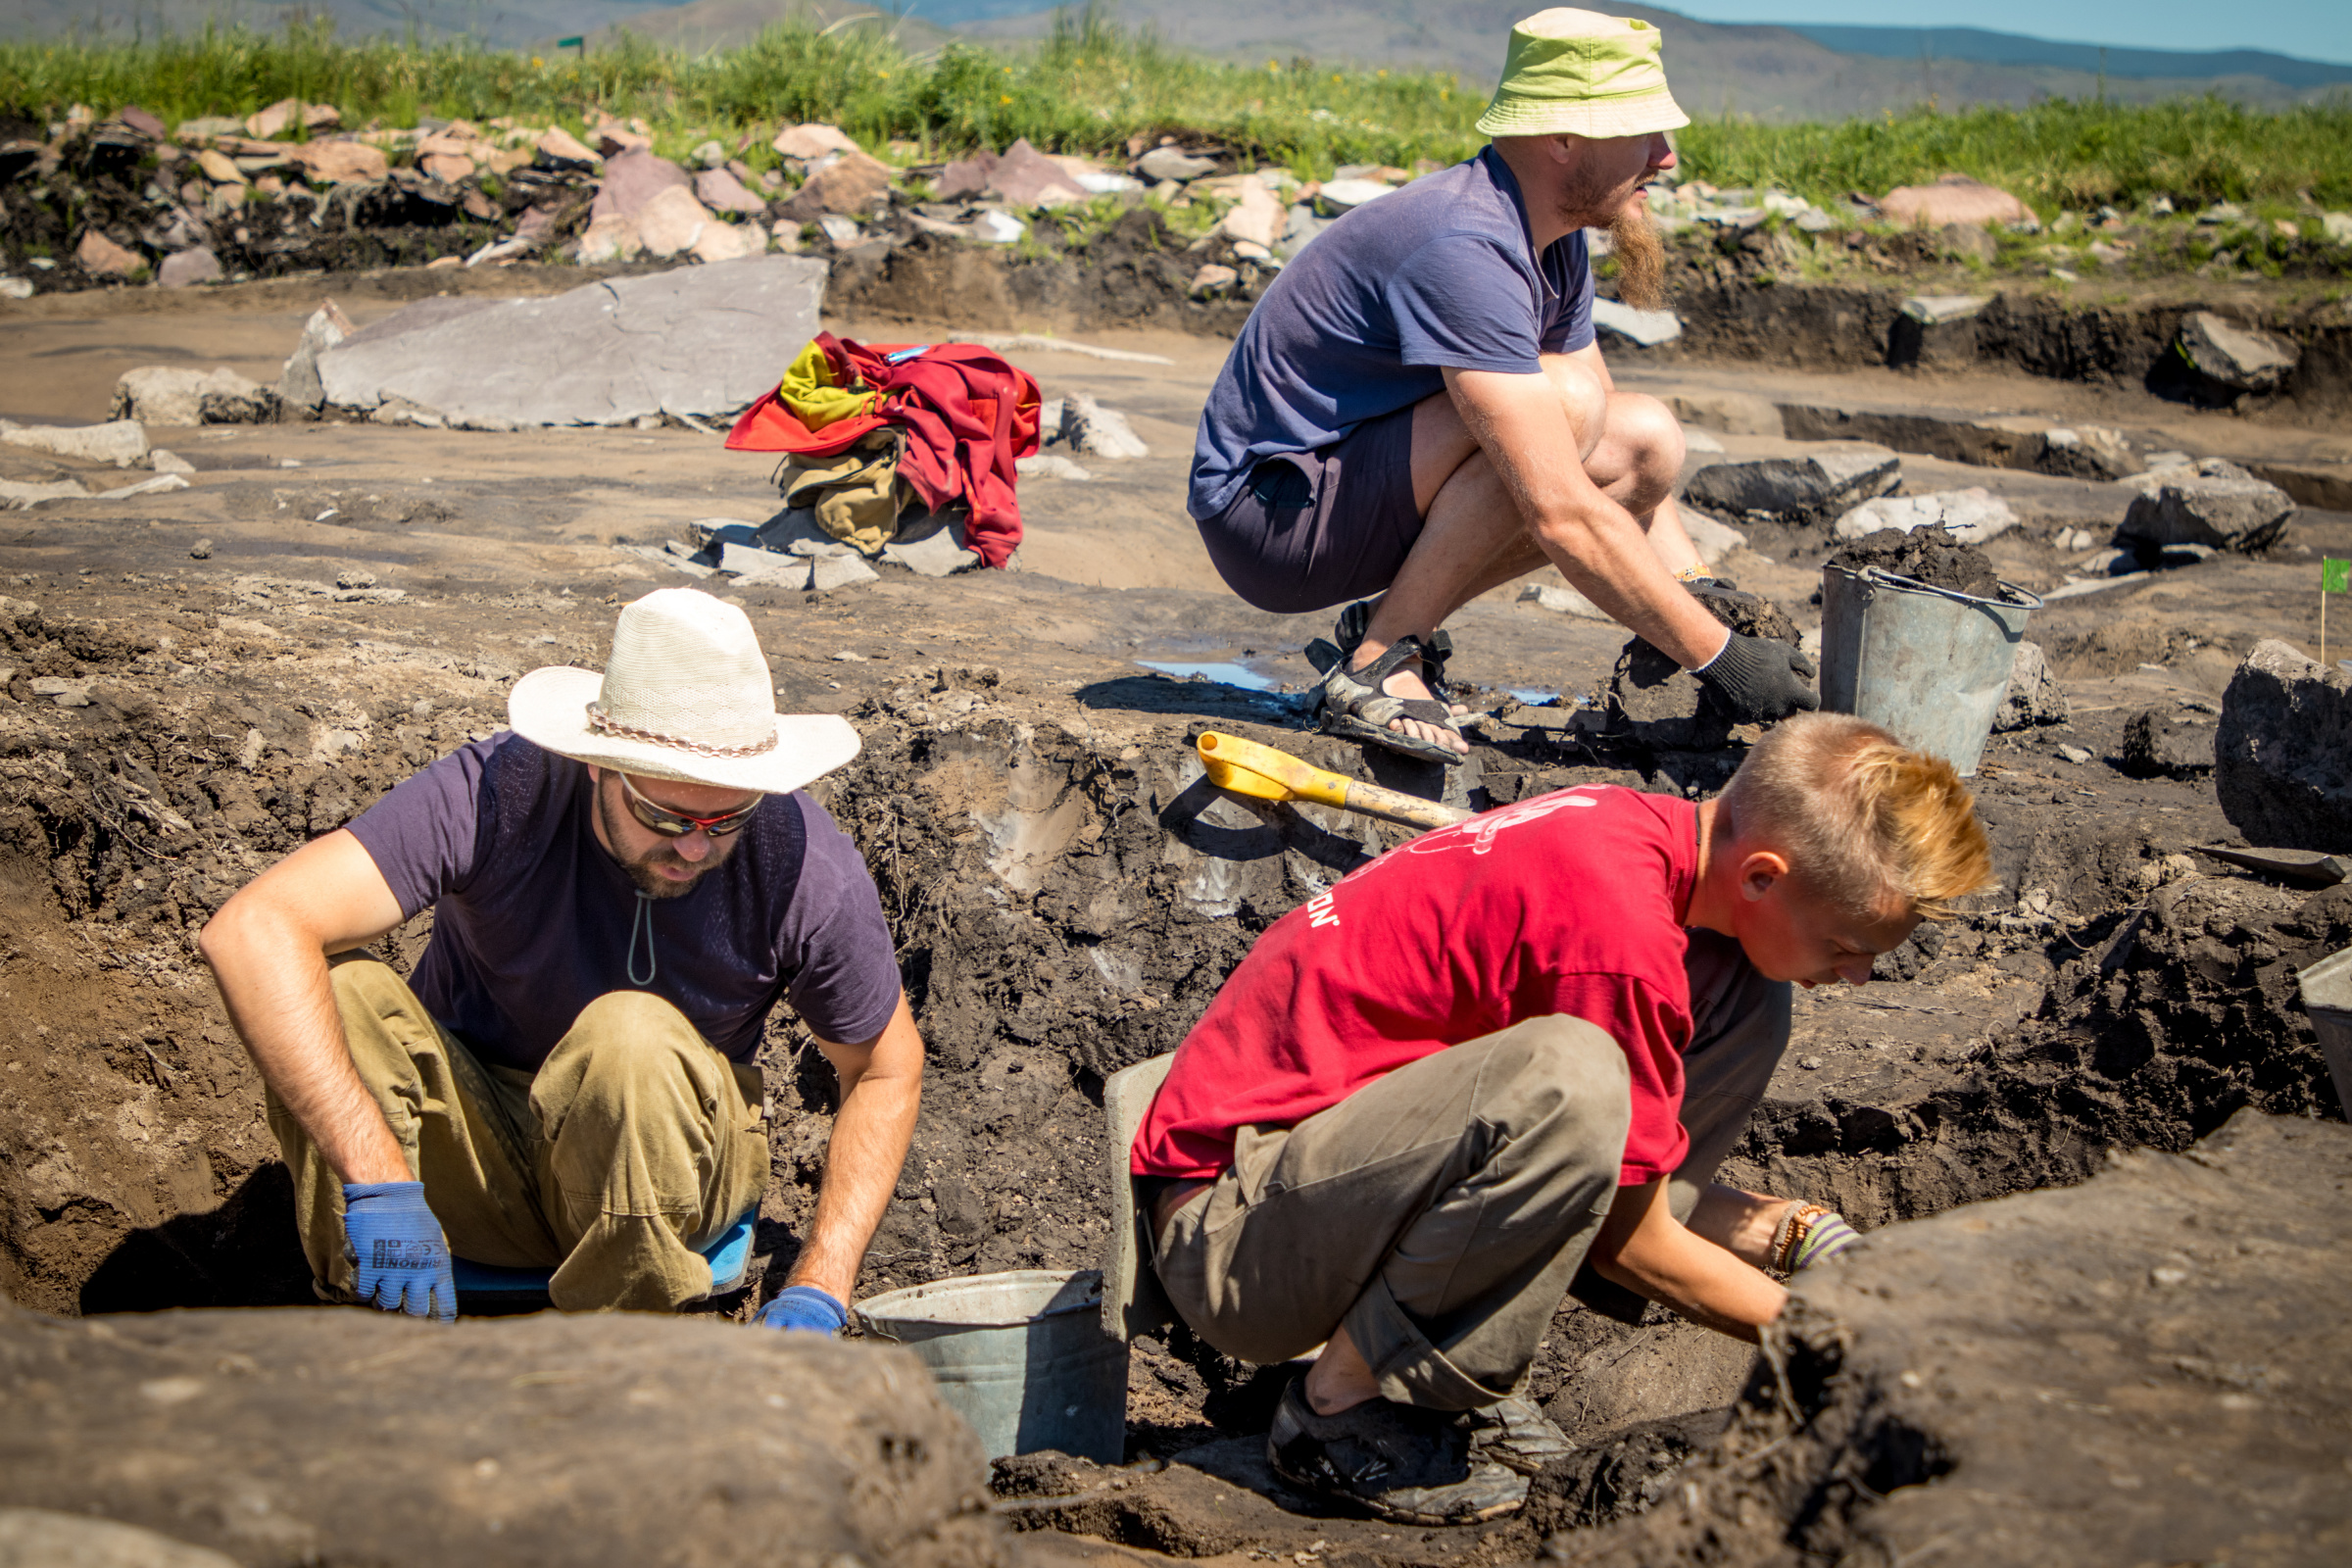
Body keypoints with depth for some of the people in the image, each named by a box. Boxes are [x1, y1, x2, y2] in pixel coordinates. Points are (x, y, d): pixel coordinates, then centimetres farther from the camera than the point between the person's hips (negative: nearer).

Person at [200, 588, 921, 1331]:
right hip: (477, 1152, 0)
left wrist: (818, 1290, -16)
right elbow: (251, 931, -37)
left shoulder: (808, 870, -21)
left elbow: (888, 1071, -3)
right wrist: (379, 1181, -44)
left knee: (632, 1034, -34)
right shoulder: (501, 795, -26)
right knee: (334, 993, -29)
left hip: (673, 1158, 0)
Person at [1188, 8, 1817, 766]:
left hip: (1359, 476, 10)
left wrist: (1710, 607, 0)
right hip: (1264, 510, -10)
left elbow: (1615, 465, 12)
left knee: (1649, 444, 2)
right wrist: (1719, 658, -26)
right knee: (1564, 401, -27)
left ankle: (1389, 627, 4)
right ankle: (1380, 663, -17)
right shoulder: (1463, 248, -26)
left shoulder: (1554, 245, 5)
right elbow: (1564, 517, -31)